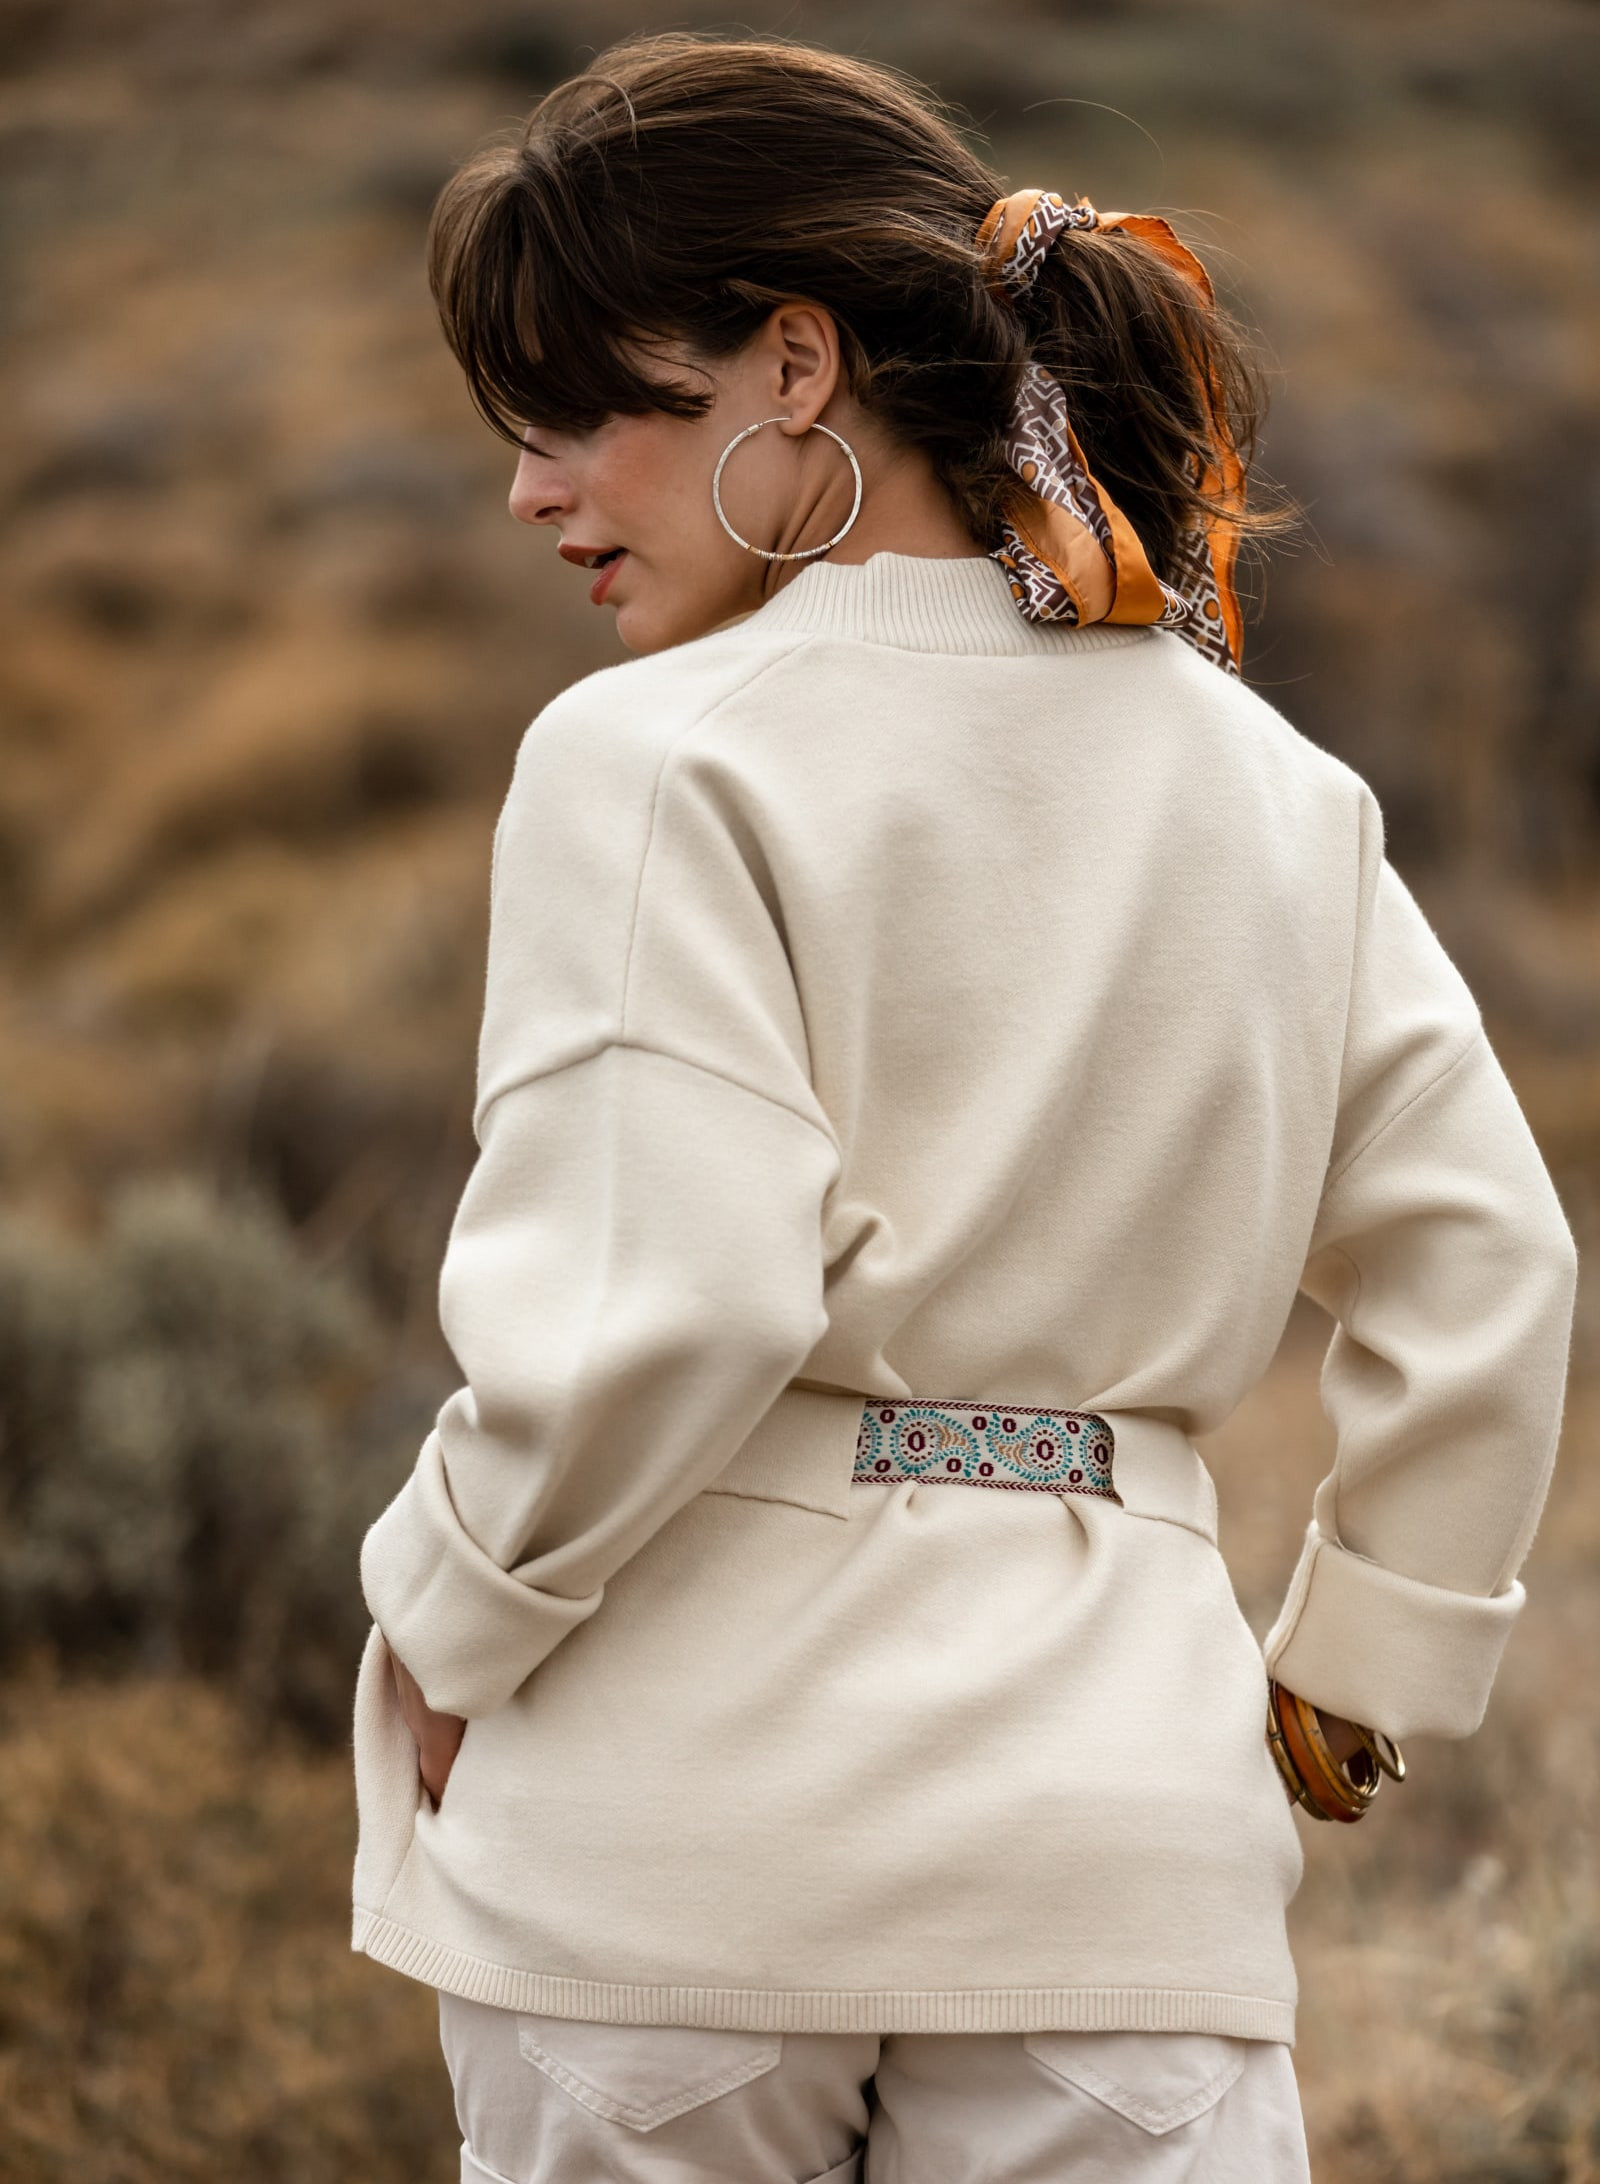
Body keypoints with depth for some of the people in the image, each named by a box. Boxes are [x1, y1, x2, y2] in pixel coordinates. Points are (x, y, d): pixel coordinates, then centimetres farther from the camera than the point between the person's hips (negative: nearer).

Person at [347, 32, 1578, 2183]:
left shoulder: (657, 760, -9)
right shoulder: (1270, 787, 9)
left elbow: (654, 1304, -18)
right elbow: (1481, 1269, 11)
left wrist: (447, 1621, -2)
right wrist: (1343, 1692, 18)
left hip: (694, 1798, -4)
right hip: (1129, 1787, 4)